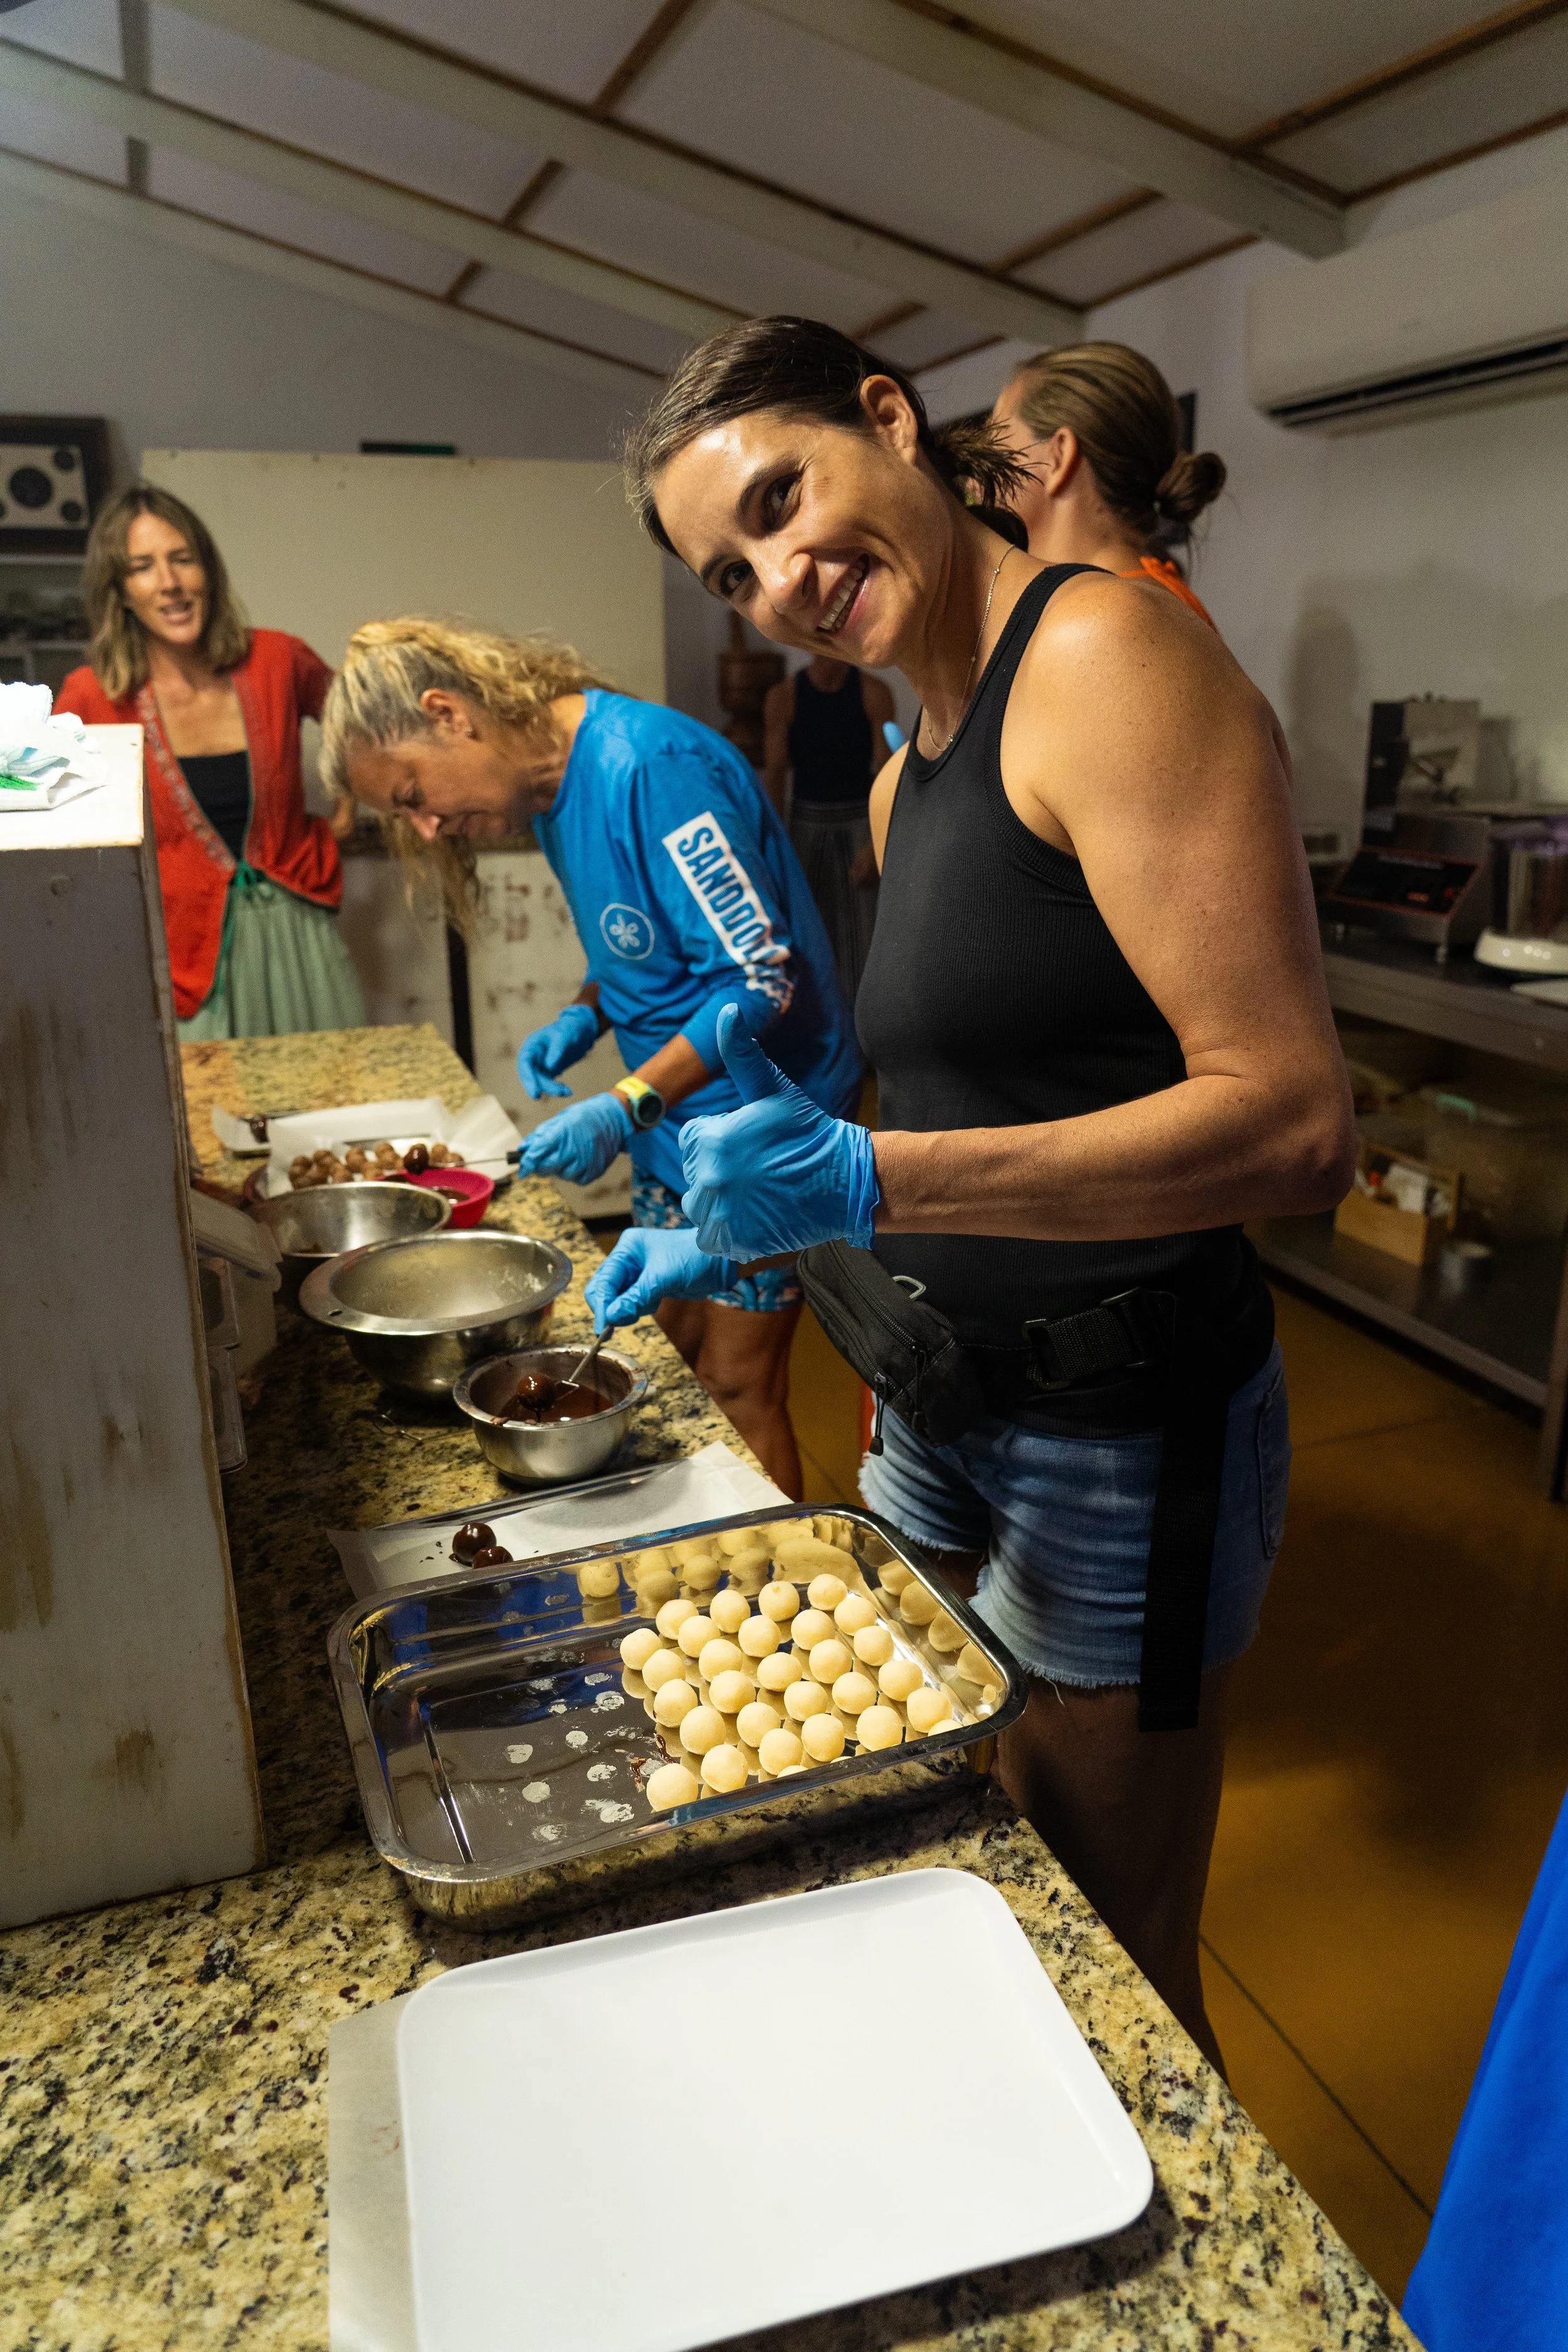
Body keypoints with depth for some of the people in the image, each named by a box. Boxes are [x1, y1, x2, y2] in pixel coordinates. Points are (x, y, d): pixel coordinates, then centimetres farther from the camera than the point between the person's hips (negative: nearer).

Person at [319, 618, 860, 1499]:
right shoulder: (552, 787, 7)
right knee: (679, 1358, 15)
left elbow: (762, 977, -24)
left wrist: (625, 1109, -25)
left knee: (738, 1383, -1)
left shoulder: (649, 765, -23)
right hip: (676, 1122, 9)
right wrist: (587, 1014, 1)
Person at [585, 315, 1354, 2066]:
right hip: (942, 1412, 8)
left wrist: (864, 1180, -28)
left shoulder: (1105, 652, -16)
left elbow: (1292, 1123, -23)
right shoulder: (903, 778, 9)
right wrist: (759, 1230, 6)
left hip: (1117, 1445, -8)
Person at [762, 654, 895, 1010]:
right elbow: (775, 773, -3)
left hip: (860, 820, -1)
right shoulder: (784, 697, -3)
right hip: (808, 819, 1)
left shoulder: (873, 693, -5)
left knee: (862, 925, -5)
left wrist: (876, 843, -16)